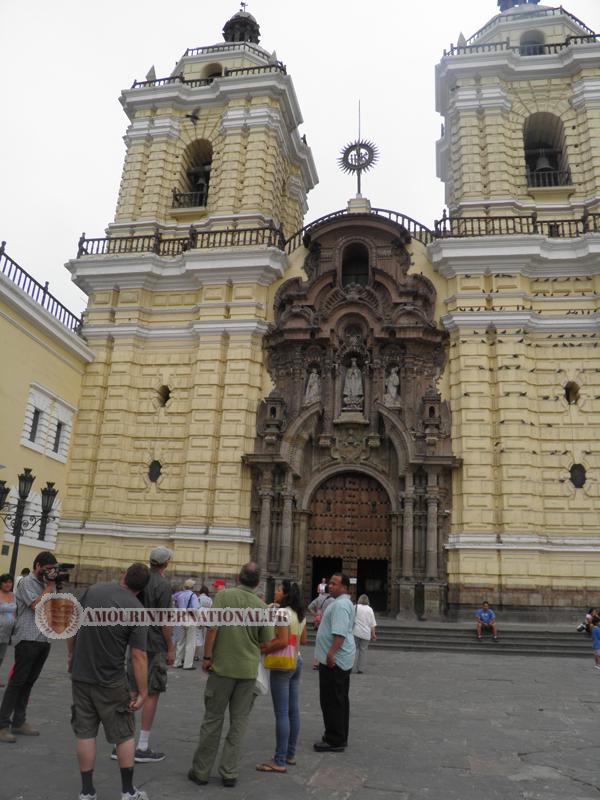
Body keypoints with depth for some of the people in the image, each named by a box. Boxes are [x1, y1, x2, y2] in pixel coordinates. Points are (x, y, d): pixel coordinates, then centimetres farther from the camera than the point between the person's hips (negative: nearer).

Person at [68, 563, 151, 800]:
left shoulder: (93, 590, -6)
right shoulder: (137, 610, -16)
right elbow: (138, 656, -17)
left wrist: (71, 654, 18)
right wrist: (142, 691, -8)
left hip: (80, 675, 3)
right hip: (110, 681, -3)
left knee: (85, 733, 14)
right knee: (124, 735, 12)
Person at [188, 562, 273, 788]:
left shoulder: (224, 595, -9)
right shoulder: (261, 606, -3)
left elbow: (212, 628, -14)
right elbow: (267, 642, 2)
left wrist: (207, 656, -5)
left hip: (222, 667, -1)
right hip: (249, 670, 1)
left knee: (213, 719, 11)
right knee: (238, 722, 13)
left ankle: (201, 771, 20)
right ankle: (229, 773, 15)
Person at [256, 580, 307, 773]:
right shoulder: (300, 614, 11)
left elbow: (283, 641, -23)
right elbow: (303, 640, 17)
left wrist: (263, 650, -13)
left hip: (282, 664, -9)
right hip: (296, 661, 9)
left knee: (281, 713, -4)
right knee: (293, 710, 14)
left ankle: (279, 761, 2)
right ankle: (290, 754, 23)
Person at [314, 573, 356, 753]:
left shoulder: (340, 605, -19)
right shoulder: (345, 603, 16)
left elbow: (340, 632, -29)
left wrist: (331, 653, -31)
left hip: (334, 659, -11)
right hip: (342, 659, 11)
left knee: (332, 701, -3)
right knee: (340, 700, 17)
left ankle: (335, 741, 3)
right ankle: (340, 737, 26)